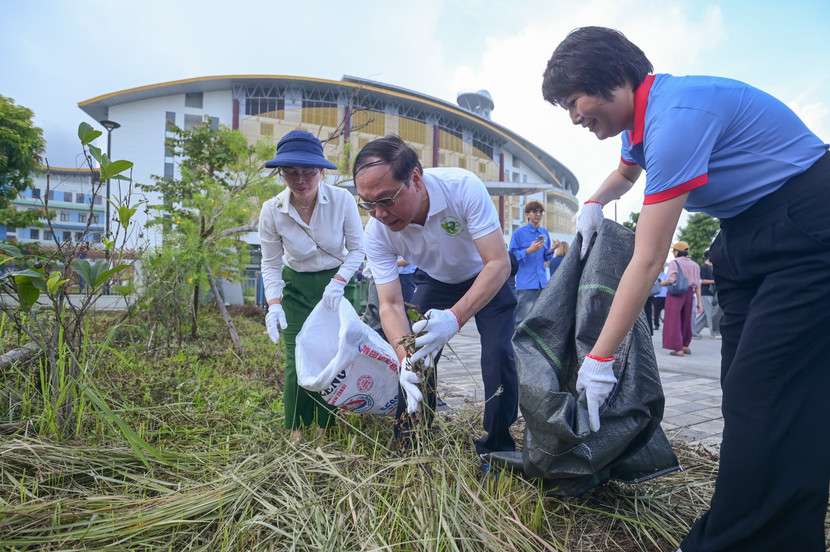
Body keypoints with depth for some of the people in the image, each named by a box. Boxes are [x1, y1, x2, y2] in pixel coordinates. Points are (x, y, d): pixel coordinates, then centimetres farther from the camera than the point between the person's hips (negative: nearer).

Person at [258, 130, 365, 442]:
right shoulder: (272, 211, -16)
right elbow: (270, 264, -5)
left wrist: (338, 282, -22)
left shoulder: (342, 200, -19)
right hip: (297, 287, 0)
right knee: (297, 359, -7)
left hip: (337, 283, 0)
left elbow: (357, 249, -8)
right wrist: (274, 304, -19)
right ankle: (297, 430, 13)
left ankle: (325, 427, 18)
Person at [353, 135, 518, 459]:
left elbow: (499, 263, -38)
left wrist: (455, 318, -51)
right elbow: (390, 304, -25)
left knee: (498, 355, -14)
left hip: (487, 277, -2)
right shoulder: (376, 232, -28)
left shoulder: (463, 187, -38)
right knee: (415, 360, -6)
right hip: (434, 281, 3)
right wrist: (404, 356, -44)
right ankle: (410, 445, 15)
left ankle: (497, 448, 6)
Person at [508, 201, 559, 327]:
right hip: (525, 282, -6)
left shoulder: (545, 233, 14)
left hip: (542, 281, 6)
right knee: (523, 317, -10)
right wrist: (529, 250, -18)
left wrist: (552, 250, 0)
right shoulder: (519, 232, -2)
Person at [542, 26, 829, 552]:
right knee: (743, 392, 5)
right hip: (747, 230, 9)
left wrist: (600, 358, -21)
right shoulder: (644, 118, 6)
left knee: (761, 396, -15)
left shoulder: (678, 114, -25)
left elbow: (648, 260, -27)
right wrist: (595, 201, 9)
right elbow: (627, 172, 33)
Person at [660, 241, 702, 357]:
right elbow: (698, 285, 7)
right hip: (689, 294, 6)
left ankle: (678, 348, -5)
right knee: (686, 320, 18)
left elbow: (671, 280, -18)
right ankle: (685, 346, 28)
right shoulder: (694, 265, 10)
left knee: (674, 320, -1)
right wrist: (699, 302, 8)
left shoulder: (674, 263, -7)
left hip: (676, 293, -6)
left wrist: (662, 283, 4)